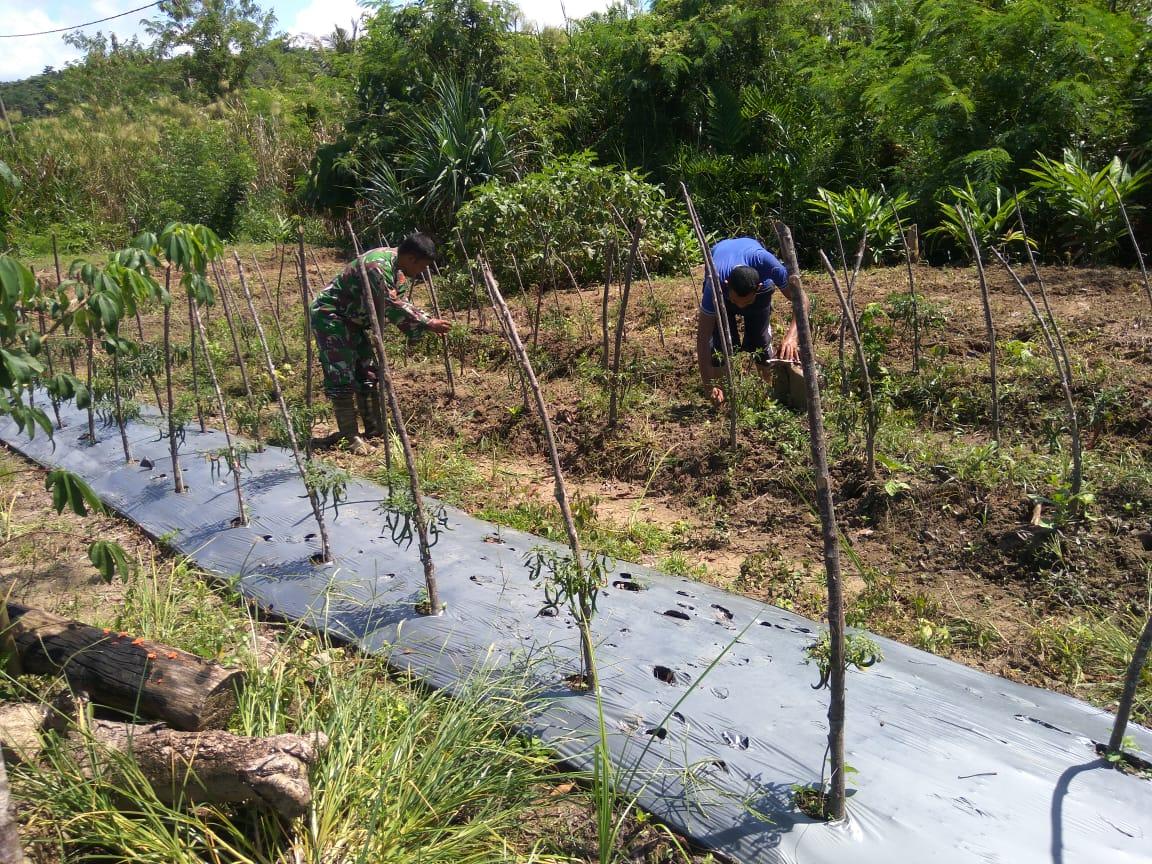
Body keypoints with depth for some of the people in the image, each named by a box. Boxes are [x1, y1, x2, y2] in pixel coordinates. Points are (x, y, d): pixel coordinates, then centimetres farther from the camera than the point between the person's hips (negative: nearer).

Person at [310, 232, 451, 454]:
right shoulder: (377, 266, -28)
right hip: (329, 315, -10)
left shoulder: (396, 268, 2)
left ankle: (374, 429, 17)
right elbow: (393, 307, -30)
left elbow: (400, 304, 7)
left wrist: (426, 322, -6)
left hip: (352, 319, 10)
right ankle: (351, 438, -7)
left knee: (367, 373, 10)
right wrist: (427, 324, -26)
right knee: (342, 378, -10)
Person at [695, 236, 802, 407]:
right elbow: (703, 337, -42)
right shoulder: (715, 283, -45)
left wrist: (791, 336, -55)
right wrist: (709, 386, -48)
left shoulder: (765, 262, -45)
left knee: (758, 340, -4)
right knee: (722, 340, -17)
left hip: (761, 280, 1)